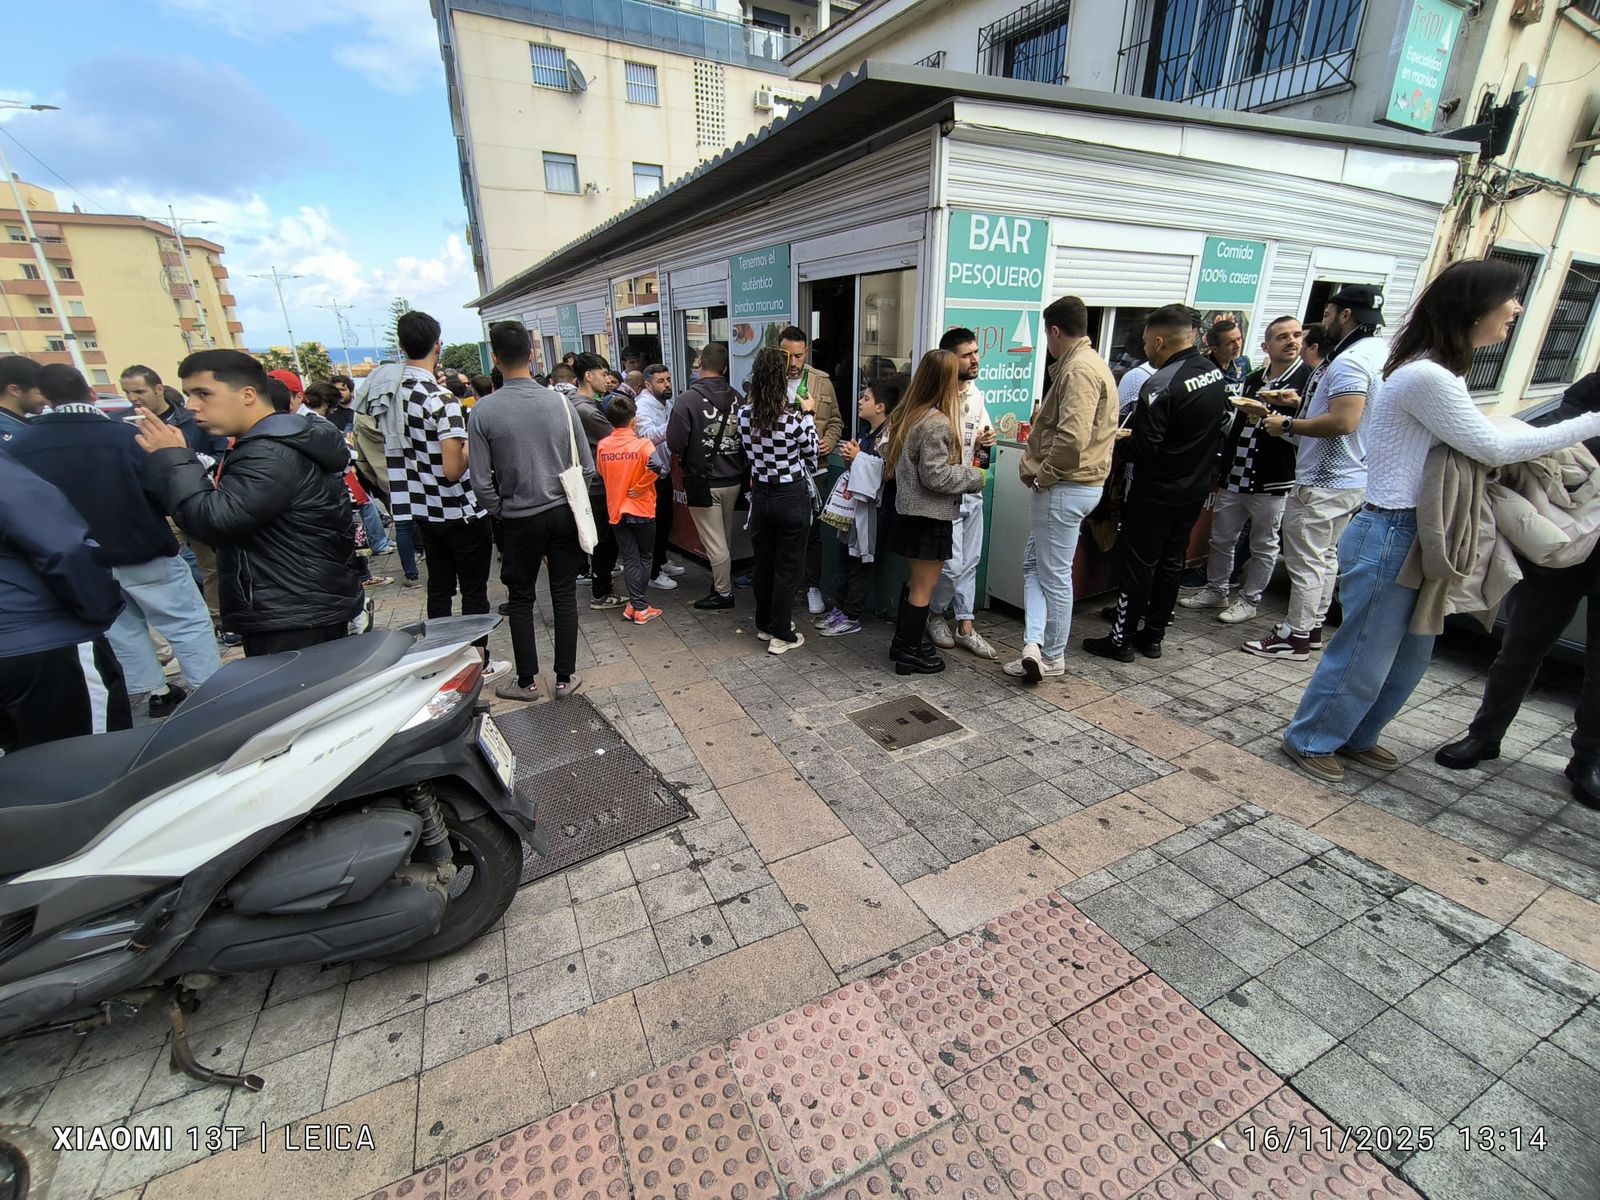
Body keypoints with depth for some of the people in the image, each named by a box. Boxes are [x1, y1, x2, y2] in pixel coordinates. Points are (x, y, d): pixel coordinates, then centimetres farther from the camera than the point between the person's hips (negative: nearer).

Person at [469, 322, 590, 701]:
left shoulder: (485, 410, -11)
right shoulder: (560, 402, -6)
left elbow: (481, 482, -10)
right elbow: (587, 466, -2)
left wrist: (499, 514, 7)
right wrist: (571, 500, 13)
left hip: (520, 520, -1)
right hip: (564, 513, 2)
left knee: (521, 599, 13)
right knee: (564, 595, 11)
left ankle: (526, 680, 25)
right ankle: (565, 677, 20)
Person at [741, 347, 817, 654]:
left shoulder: (744, 414, -5)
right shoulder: (795, 418, -18)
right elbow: (811, 453, -1)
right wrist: (809, 415, 6)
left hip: (760, 494, 5)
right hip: (792, 496, -4)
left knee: (763, 562, 17)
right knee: (788, 566, 5)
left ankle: (765, 624, 30)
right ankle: (781, 635, 12)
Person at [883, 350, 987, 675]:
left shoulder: (910, 414, 7)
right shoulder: (937, 423, -20)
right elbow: (935, 476, -23)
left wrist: (962, 466, 16)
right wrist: (974, 476, -9)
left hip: (911, 511, 9)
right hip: (930, 516, -9)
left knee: (917, 580, 21)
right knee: (924, 586, 3)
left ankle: (903, 640, 32)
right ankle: (910, 654, 14)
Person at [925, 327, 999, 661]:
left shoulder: (976, 394, 10)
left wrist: (987, 441, 1)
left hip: (973, 492, 8)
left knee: (970, 562, 11)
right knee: (952, 564, -6)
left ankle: (965, 626, 22)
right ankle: (935, 615, 21)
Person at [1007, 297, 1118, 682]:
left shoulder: (1079, 369, -17)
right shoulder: (1087, 363, 17)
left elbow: (1072, 437, -29)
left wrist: (1043, 475, -15)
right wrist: (1042, 470, 15)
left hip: (1064, 488, -11)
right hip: (1071, 485, 11)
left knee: (1053, 575, 1)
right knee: (1033, 564, 13)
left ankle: (1051, 657, 15)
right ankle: (1035, 644, 7)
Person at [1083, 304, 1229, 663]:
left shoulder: (1160, 385, -22)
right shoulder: (1216, 373, 5)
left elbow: (1142, 448, -23)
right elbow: (1217, 427, 15)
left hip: (1157, 492, -8)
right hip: (1197, 488, 8)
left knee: (1136, 564, 1)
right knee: (1171, 562, 14)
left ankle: (1121, 639, 10)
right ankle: (1152, 636, 25)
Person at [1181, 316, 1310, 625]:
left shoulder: (1309, 379, -5)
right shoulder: (1253, 379, 12)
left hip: (1272, 482, -5)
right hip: (1233, 477, 5)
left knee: (1263, 546, 7)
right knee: (1221, 539, 13)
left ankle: (1249, 600, 19)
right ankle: (1216, 590, 28)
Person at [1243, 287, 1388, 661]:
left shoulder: (1350, 360, -19)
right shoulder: (1379, 352, 13)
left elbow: (1343, 422, -28)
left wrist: (1288, 426, -18)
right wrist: (1301, 406, 18)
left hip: (1323, 482, -10)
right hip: (1352, 478, 10)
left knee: (1306, 561, -2)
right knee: (1326, 557, 18)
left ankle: (1295, 637, 7)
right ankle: (1313, 626, 29)